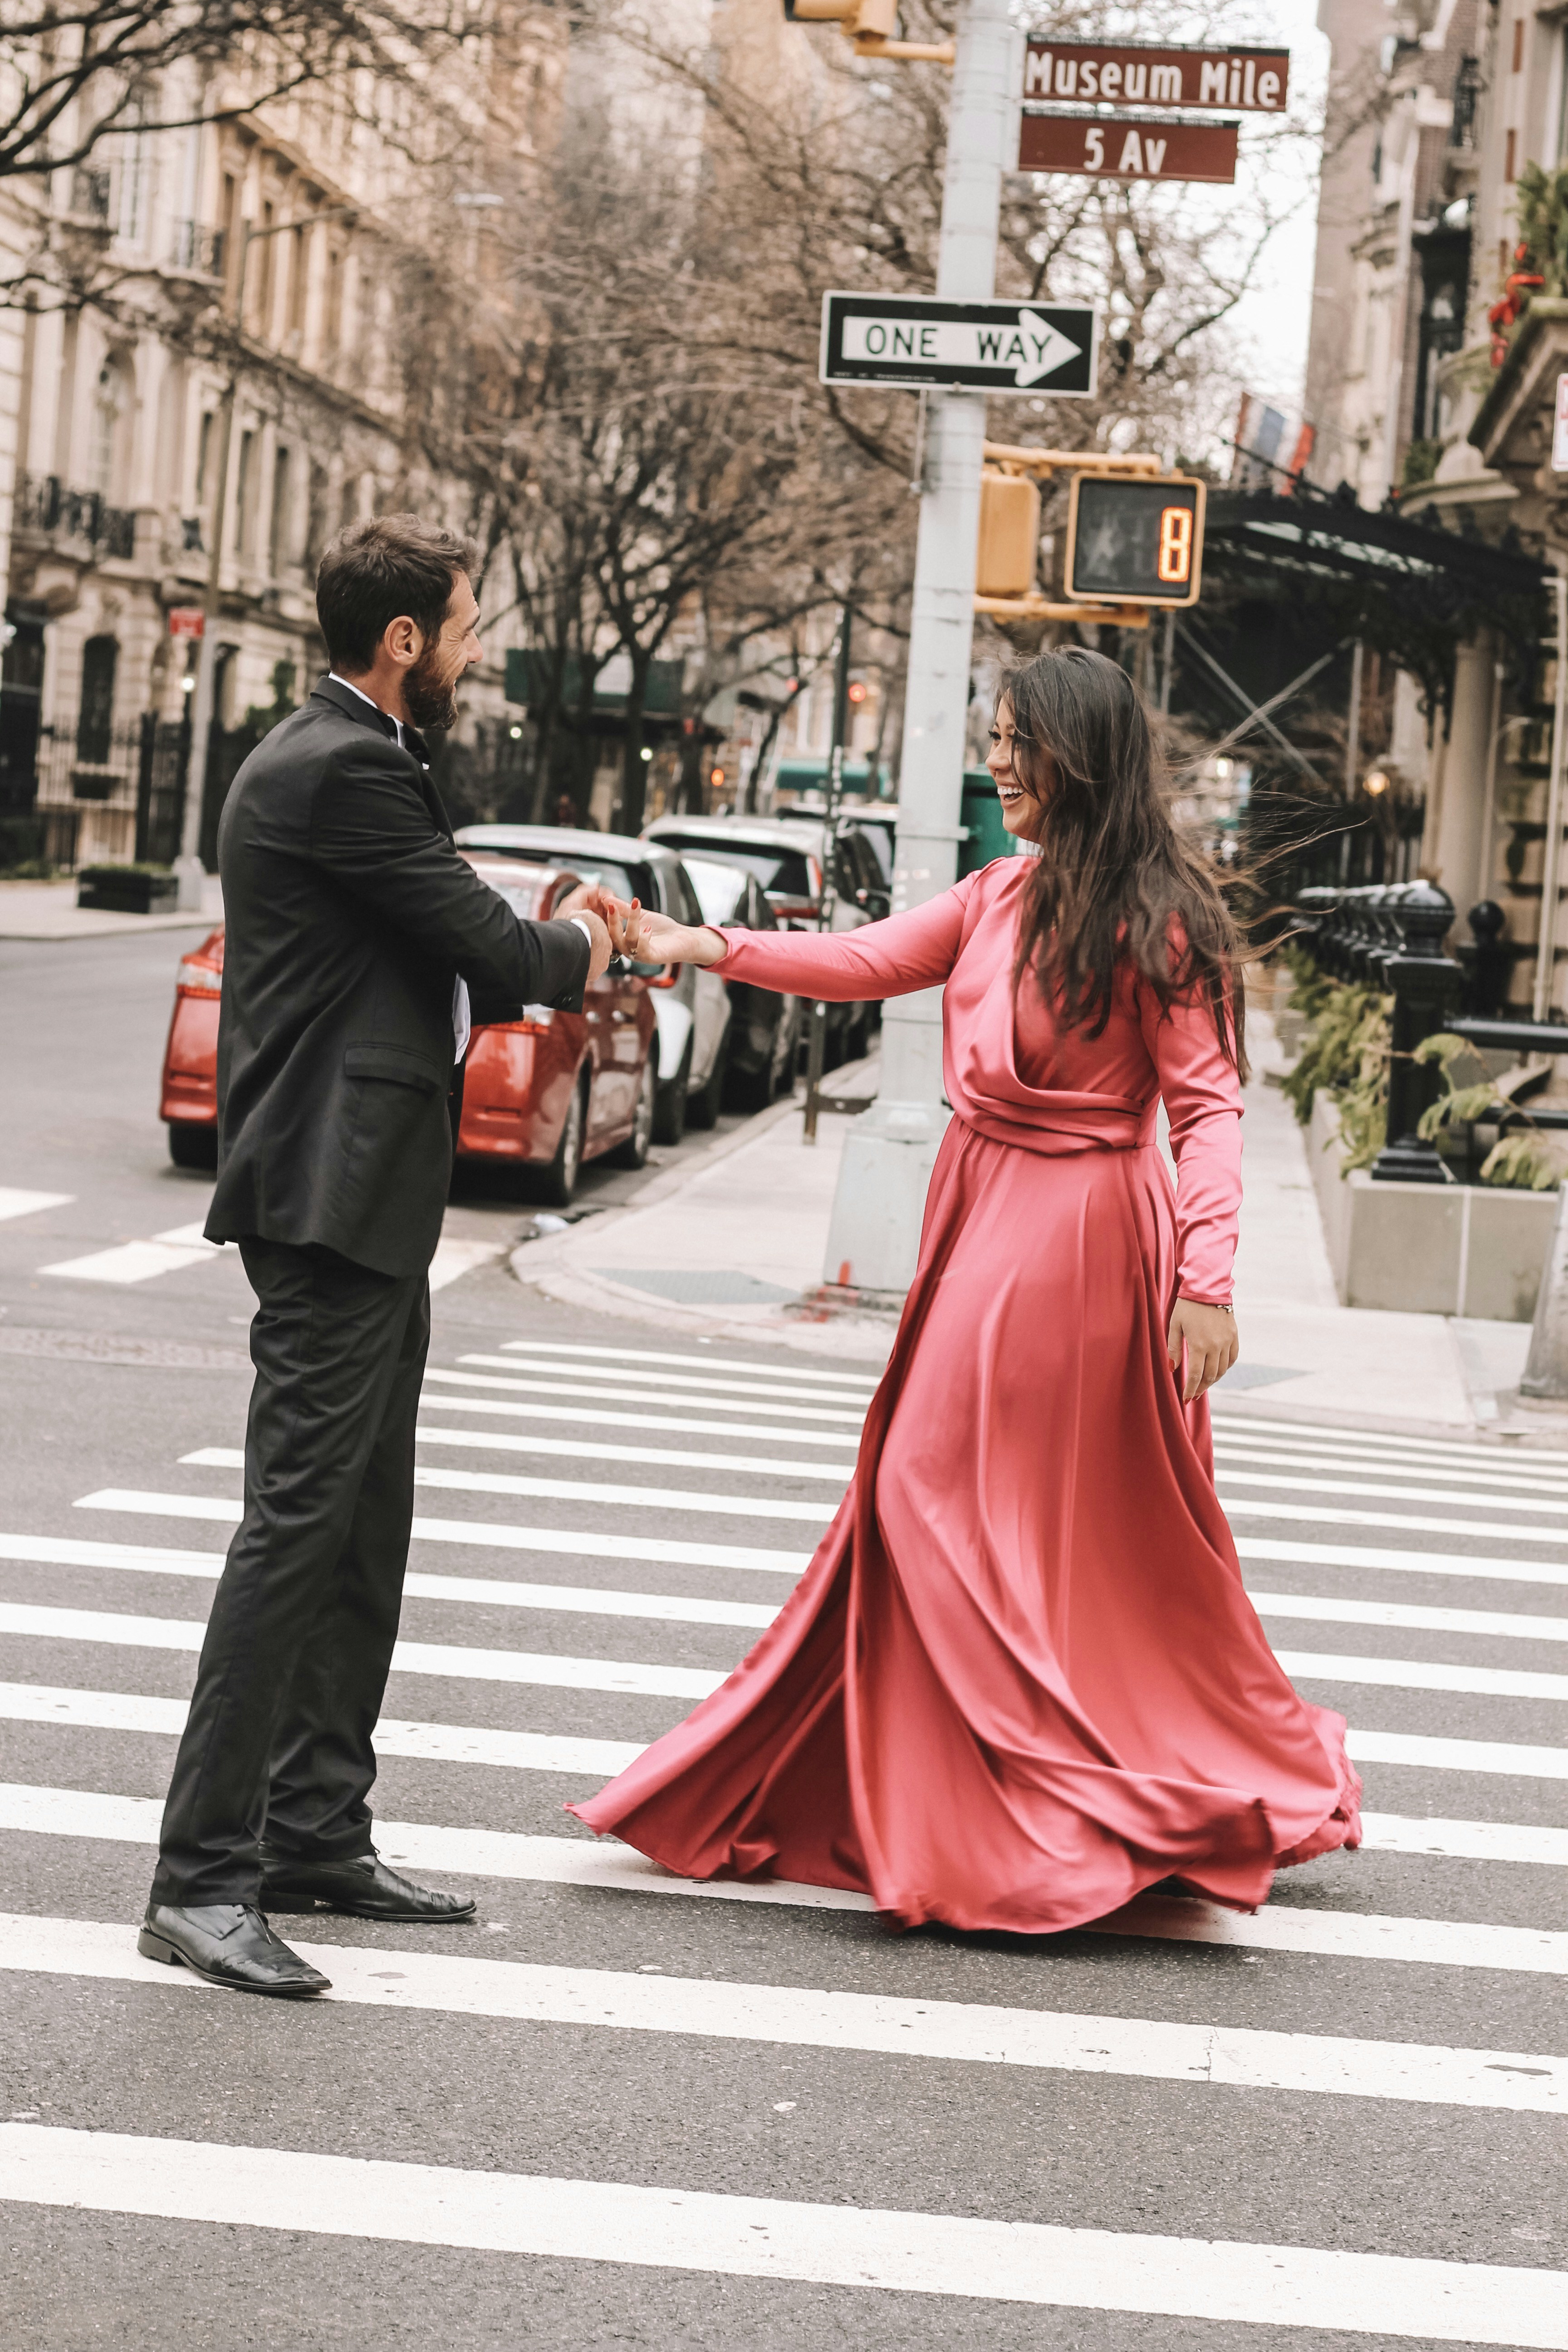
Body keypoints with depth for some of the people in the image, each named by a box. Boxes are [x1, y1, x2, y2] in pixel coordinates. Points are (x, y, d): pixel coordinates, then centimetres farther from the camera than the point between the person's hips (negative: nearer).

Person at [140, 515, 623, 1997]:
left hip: (363, 1204, 11)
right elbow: (483, 939, -13)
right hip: (334, 1198, -11)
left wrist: (550, 967, 7)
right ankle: (203, 1876, -11)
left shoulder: (334, 759, 18)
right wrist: (575, 952, 7)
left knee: (362, 1532, 14)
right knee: (300, 1524, -12)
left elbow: (433, 958, 21)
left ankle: (316, 1836, 21)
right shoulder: (343, 770, -16)